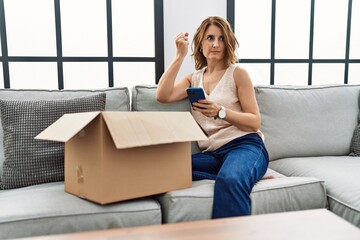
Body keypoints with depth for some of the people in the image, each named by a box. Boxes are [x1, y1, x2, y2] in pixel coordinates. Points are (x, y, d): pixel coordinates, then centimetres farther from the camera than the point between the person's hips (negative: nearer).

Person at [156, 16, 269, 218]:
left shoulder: (237, 73, 5)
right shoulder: (194, 79, 18)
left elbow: (255, 122, 0)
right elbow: (163, 96, -1)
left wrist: (220, 112, -17)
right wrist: (180, 55, -1)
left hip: (245, 146, -4)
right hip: (211, 154, 5)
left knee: (230, 181, -41)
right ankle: (233, 175, -19)